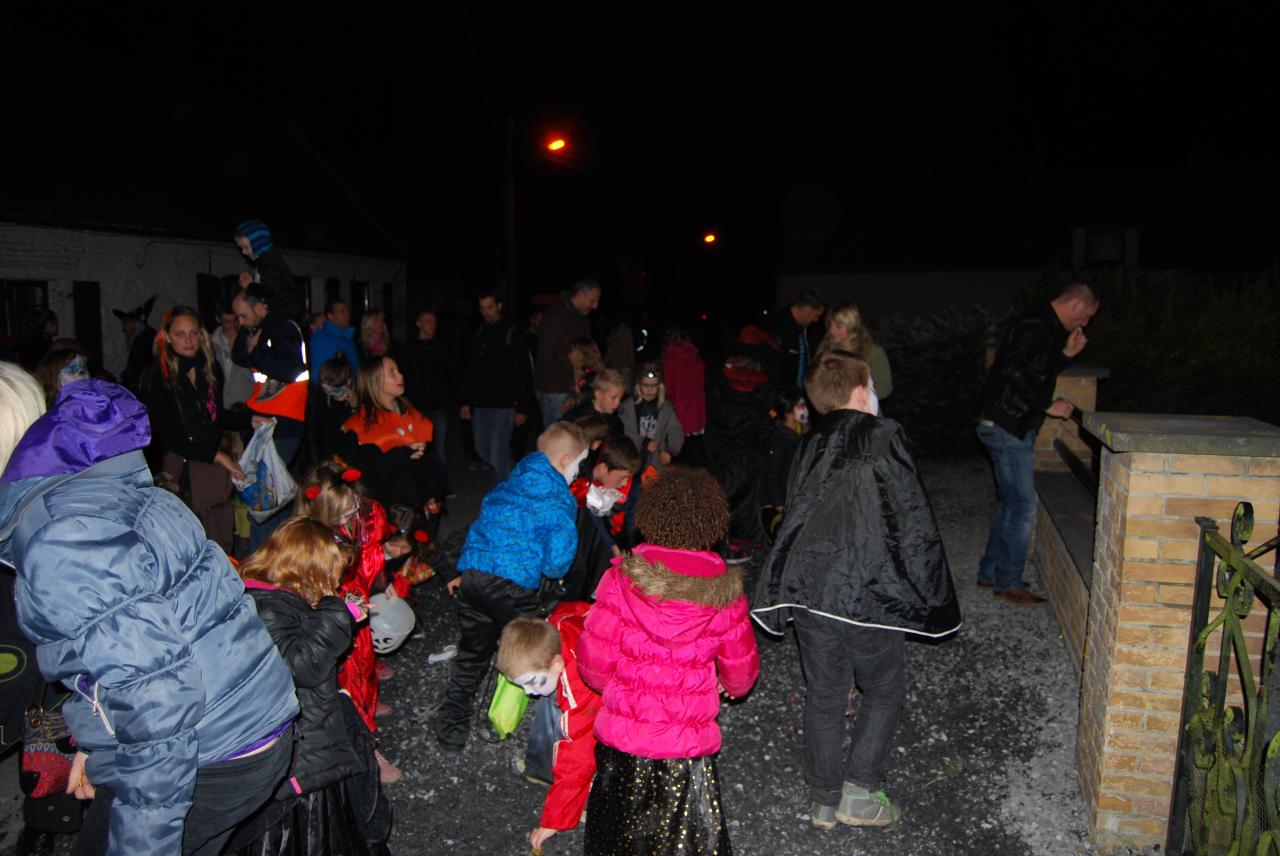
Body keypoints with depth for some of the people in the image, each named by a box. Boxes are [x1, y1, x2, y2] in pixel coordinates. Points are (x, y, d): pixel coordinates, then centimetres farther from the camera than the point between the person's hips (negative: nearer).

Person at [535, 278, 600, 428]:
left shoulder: (582, 317, 15)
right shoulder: (555, 315, -12)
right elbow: (545, 357, -17)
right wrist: (571, 380, -18)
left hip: (574, 387, 8)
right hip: (553, 390, -8)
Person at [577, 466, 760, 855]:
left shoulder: (622, 579, -14)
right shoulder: (725, 592, -12)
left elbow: (594, 661, -10)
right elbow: (741, 670, 0)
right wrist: (730, 685, 24)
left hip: (621, 739, 0)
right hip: (688, 749, 0)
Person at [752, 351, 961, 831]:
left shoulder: (809, 445, 11)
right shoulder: (885, 439, -4)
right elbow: (914, 521, -6)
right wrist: (931, 591, 3)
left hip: (807, 590, 5)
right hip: (868, 593, -4)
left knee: (823, 696, 16)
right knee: (884, 691, 17)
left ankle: (824, 802, 27)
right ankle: (858, 793, 16)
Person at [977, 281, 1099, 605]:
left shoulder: (1047, 329, 16)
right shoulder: (1034, 328, -17)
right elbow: (1014, 373, -28)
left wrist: (1066, 354, 8)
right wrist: (1048, 406, -20)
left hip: (1014, 429, 11)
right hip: (1008, 429, -11)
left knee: (1010, 503, 16)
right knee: (1023, 507, -4)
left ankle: (991, 572, 26)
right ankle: (1009, 583, 8)